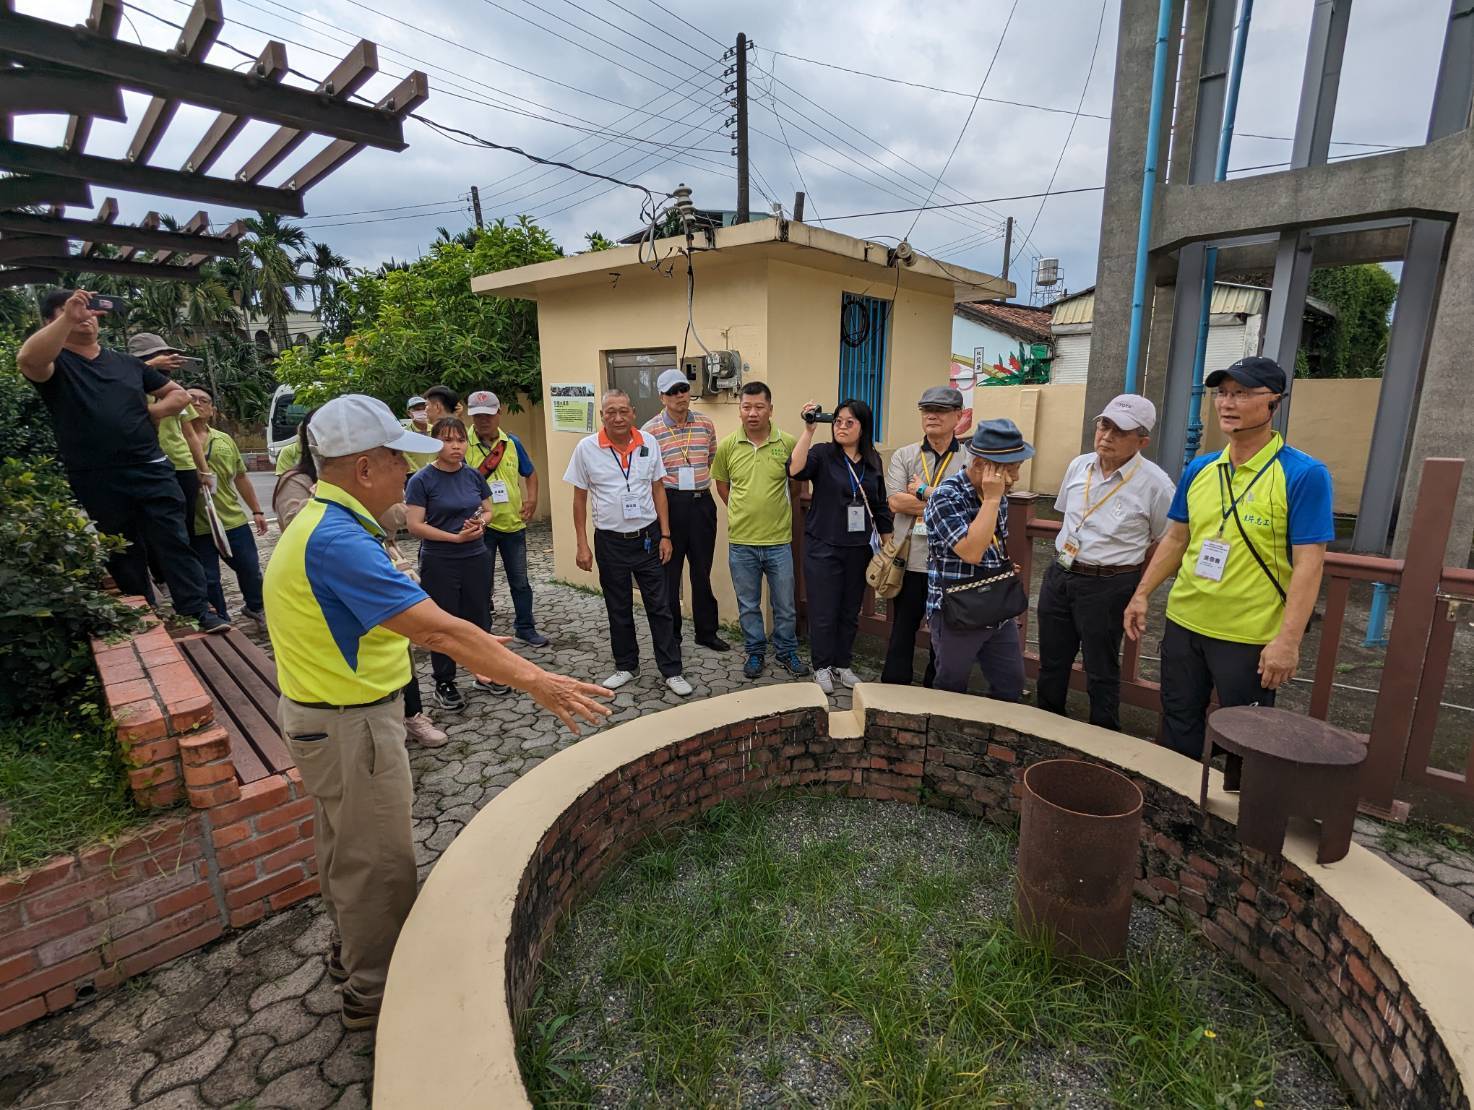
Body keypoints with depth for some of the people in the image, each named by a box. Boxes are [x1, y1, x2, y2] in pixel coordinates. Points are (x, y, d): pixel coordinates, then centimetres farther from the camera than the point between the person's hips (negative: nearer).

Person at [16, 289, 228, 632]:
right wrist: (68, 317, -25)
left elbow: (179, 394, 19)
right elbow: (26, 359, -23)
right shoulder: (55, 364, 2)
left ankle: (199, 612, -4)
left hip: (151, 471, 2)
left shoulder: (127, 362, 15)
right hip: (98, 484, -2)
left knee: (175, 543, -3)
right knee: (123, 557, 9)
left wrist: (149, 412, 1)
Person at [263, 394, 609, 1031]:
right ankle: (374, 993, 31)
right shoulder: (338, 542, -30)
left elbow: (410, 620, 11)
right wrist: (533, 681, -32)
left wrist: (470, 645, 13)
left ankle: (352, 952, 50)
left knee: (346, 847, 27)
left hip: (325, 714, 10)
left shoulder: (324, 524, 4)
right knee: (379, 861, 9)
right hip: (350, 724, -10)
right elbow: (436, 629, -35)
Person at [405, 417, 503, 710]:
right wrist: (456, 537, -19)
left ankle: (484, 674, 28)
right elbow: (414, 525, -13)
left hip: (477, 558, 4)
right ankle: (444, 684, 20)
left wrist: (480, 524, -10)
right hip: (439, 563, -4)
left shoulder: (474, 476, 3)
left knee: (479, 617, 13)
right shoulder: (421, 481, -10)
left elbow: (488, 510, 13)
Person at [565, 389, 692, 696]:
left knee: (659, 607, 5)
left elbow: (658, 490, 5)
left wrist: (665, 535, 0)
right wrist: (582, 545, -3)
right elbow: (579, 498, 0)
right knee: (618, 609, 12)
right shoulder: (586, 448, -6)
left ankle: (672, 670, 14)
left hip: (648, 537, 1)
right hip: (610, 541, 0)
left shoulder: (649, 444, -2)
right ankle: (626, 665, 29)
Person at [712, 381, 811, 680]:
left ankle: (787, 652, 32)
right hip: (741, 542, 1)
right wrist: (742, 512, 10)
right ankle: (755, 652, 32)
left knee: (785, 605, 12)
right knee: (748, 605, 14)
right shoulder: (727, 446, -3)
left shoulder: (788, 443, -7)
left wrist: (776, 511, 9)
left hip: (779, 541, -1)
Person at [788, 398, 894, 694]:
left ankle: (842, 665, 27)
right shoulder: (823, 453, -4)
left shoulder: (873, 461, 8)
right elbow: (795, 470, -25)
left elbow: (881, 506, 13)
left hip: (859, 548, 4)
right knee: (824, 611, 2)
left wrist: (888, 544, 13)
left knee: (850, 611, 12)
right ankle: (822, 667, 19)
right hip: (823, 547, -3)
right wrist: (808, 430, -26)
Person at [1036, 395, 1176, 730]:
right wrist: (1070, 553, 14)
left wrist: (1130, 576, -3)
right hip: (1059, 575, 5)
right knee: (1051, 663, 17)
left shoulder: (1155, 483, -14)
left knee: (1101, 672, 8)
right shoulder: (1079, 466, 2)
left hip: (1107, 586, -5)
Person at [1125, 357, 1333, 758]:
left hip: (1250, 638, -5)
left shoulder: (1304, 474, -11)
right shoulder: (1199, 468, 4)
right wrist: (1142, 593, 8)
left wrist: (1288, 640, -20)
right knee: (1178, 728, 18)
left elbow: (1308, 563, -15)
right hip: (1183, 623, 5)